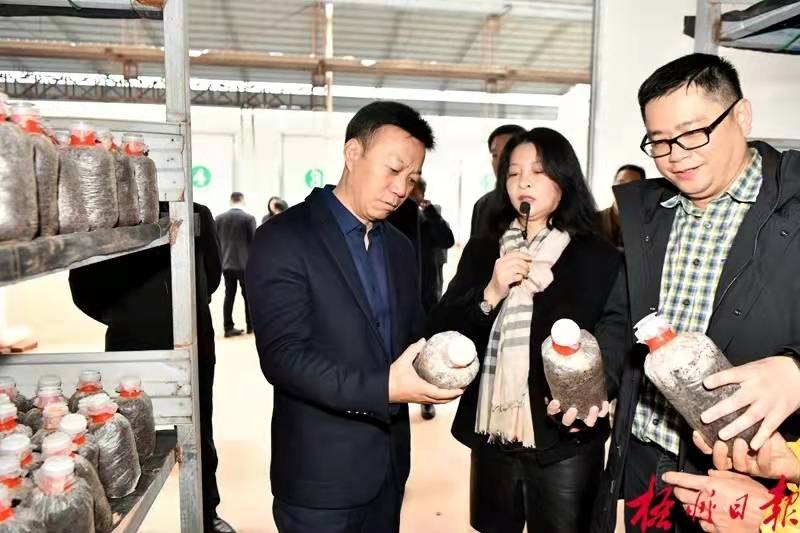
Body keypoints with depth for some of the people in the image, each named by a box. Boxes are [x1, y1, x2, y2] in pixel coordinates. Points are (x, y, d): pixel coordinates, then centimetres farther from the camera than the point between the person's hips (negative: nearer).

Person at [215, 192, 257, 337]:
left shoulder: (219, 218, 2)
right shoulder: (249, 218, -9)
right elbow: (253, 241, -6)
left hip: (226, 264, 3)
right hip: (245, 263, -3)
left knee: (229, 295, 7)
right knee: (248, 295, 8)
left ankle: (228, 327, 7)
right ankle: (251, 326, 16)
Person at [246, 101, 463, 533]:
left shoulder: (399, 247, 8)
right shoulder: (283, 239, -15)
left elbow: (412, 335, 12)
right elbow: (283, 356, -21)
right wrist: (385, 388, -29)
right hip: (322, 472, -6)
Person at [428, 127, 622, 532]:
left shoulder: (600, 258, -5)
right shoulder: (481, 251, 4)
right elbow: (440, 333, -1)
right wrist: (489, 294, -16)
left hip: (565, 441, -3)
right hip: (491, 437, 3)